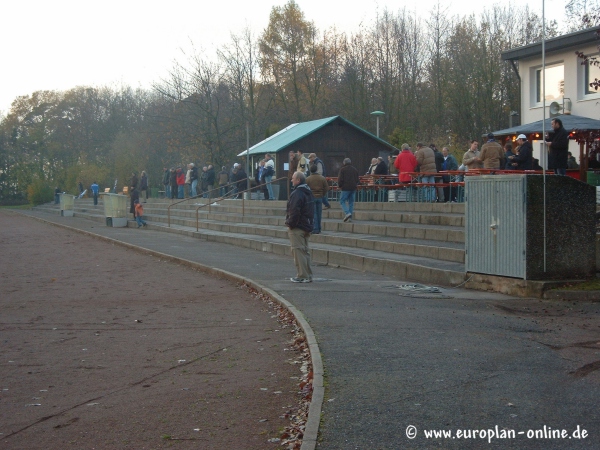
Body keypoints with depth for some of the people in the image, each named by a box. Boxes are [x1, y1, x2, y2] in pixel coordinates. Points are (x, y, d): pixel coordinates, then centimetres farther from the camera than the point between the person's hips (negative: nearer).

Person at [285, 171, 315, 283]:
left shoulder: (297, 194, -18)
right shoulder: (308, 193, 15)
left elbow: (294, 212, -24)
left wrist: (291, 224, -13)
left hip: (297, 228, -10)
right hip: (307, 226, 10)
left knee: (298, 251, -6)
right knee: (305, 251, 14)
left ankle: (302, 276, -5)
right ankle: (308, 275, 18)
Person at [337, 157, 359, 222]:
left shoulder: (343, 169, -4)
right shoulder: (355, 169, 13)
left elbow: (340, 179, -8)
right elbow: (357, 179, 16)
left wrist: (339, 186, 7)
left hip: (346, 188, -5)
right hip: (353, 188, 5)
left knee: (342, 201, 1)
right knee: (351, 202, 9)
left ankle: (347, 213, -20)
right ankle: (350, 218, 6)